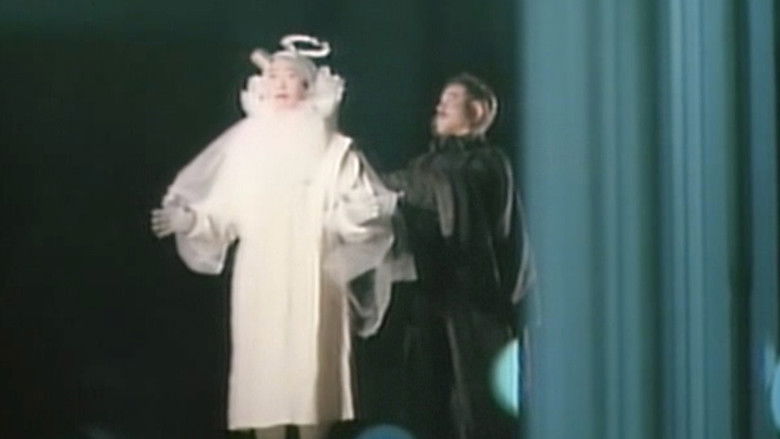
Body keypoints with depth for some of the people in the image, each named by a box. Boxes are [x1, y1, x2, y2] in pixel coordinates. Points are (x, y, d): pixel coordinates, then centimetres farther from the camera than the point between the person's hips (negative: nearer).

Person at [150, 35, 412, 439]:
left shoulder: (333, 150, 2)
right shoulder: (245, 145, 8)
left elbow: (366, 211, -5)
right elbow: (225, 214, 6)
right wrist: (190, 220, -11)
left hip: (311, 282, -2)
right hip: (260, 282, 2)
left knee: (310, 377, -2)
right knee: (262, 374, 1)